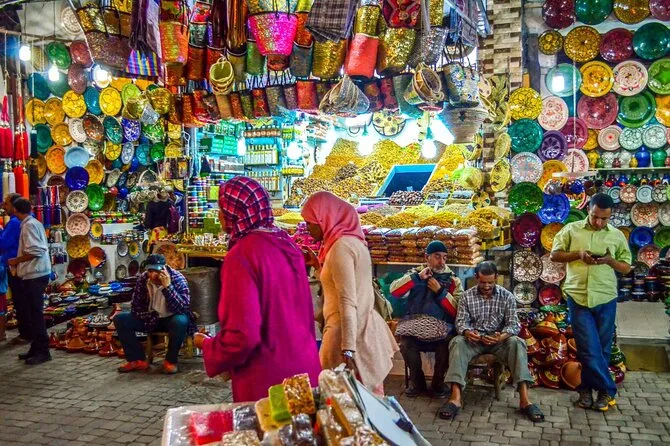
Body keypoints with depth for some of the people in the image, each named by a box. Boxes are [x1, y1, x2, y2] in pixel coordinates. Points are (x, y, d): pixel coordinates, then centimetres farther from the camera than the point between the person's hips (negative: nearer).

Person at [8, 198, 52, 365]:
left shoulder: (28, 225, -14)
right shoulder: (34, 223, 15)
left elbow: (35, 251, -23)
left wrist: (16, 261, -11)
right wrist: (19, 261, 17)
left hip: (35, 275, -10)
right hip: (34, 274, 10)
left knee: (35, 313, -5)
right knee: (33, 312, 13)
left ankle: (43, 351, 0)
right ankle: (36, 348, 20)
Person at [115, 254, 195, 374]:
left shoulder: (177, 279, -21)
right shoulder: (143, 279, -11)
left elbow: (183, 308, -31)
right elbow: (135, 308, -4)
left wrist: (167, 286, -38)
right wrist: (151, 317, -21)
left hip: (172, 318, -4)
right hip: (151, 319, 4)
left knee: (181, 321, -38)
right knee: (120, 319, -12)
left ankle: (171, 361, -15)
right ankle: (138, 360, -4)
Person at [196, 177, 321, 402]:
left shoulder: (241, 256, -20)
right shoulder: (286, 244, 5)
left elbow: (242, 337, -23)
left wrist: (207, 346, -4)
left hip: (269, 381, -7)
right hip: (303, 367, 7)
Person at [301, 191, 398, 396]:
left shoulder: (341, 246, -16)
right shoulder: (352, 240, 13)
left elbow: (347, 302, -22)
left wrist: (347, 349, -23)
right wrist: (320, 264, 21)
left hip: (349, 333, -10)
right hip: (364, 330, 10)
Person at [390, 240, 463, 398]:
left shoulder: (453, 280, 7)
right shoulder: (416, 273, 9)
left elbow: (458, 311, -4)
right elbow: (394, 290, -7)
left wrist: (440, 291, -11)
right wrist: (417, 277, -12)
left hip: (442, 326, 0)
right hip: (415, 323, 1)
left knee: (447, 340, -31)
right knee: (405, 340, -29)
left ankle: (438, 382, -5)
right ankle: (417, 381, -4)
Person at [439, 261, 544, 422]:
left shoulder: (507, 296, 0)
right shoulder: (467, 296, 1)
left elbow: (513, 324, -6)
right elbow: (461, 321, -3)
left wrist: (502, 336, -30)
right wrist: (467, 332, -29)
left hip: (499, 339, 0)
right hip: (474, 339, 0)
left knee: (517, 343, -32)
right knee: (457, 342, -33)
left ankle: (524, 399, -37)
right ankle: (455, 398, -43)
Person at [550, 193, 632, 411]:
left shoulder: (617, 235, 7)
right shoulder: (571, 229, 2)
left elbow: (626, 267, 9)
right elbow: (554, 254, 4)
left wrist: (610, 261, -12)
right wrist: (578, 254, -12)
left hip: (606, 299, 2)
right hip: (578, 297, -2)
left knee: (601, 348, 8)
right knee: (589, 348, -4)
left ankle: (586, 388, 23)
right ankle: (607, 389, 10)